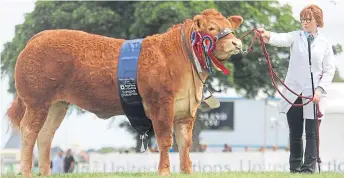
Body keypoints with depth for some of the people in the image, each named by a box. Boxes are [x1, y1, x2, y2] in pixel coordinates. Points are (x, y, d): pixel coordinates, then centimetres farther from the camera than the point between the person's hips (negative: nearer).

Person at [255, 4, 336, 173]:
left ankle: (308, 169, -2)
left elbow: (329, 70, 1)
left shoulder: (325, 44, 4)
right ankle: (294, 169, 14)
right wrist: (267, 35, -40)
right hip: (293, 94, 1)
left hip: (314, 96, -1)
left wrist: (320, 89, -14)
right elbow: (282, 39, -18)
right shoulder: (296, 36, 4)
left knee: (311, 134, -3)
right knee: (295, 134, 7)